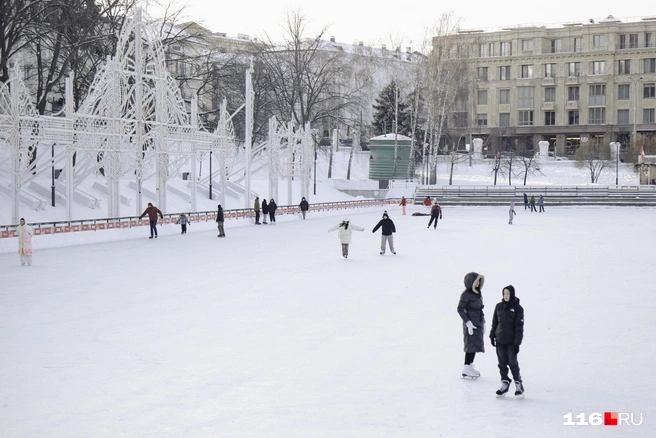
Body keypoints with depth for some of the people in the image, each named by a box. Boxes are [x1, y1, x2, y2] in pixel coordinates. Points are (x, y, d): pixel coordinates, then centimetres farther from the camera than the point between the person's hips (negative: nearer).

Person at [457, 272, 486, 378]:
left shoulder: (478, 293, 12)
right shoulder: (466, 294, -13)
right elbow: (460, 309, -16)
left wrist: (483, 323, 19)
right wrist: (468, 323, -21)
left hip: (478, 323, 9)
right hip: (471, 323, -9)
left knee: (476, 345, 9)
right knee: (472, 345, -11)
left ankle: (470, 366, 16)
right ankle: (466, 369, -9)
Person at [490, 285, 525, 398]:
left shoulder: (517, 308, -6)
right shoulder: (499, 306, 6)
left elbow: (519, 326, -6)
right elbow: (494, 322, 15)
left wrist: (517, 342, -10)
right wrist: (492, 335, 9)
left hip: (511, 341, -4)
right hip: (500, 340, 4)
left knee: (512, 363, -4)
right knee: (502, 363, 7)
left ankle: (518, 384, 10)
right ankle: (505, 383, 17)